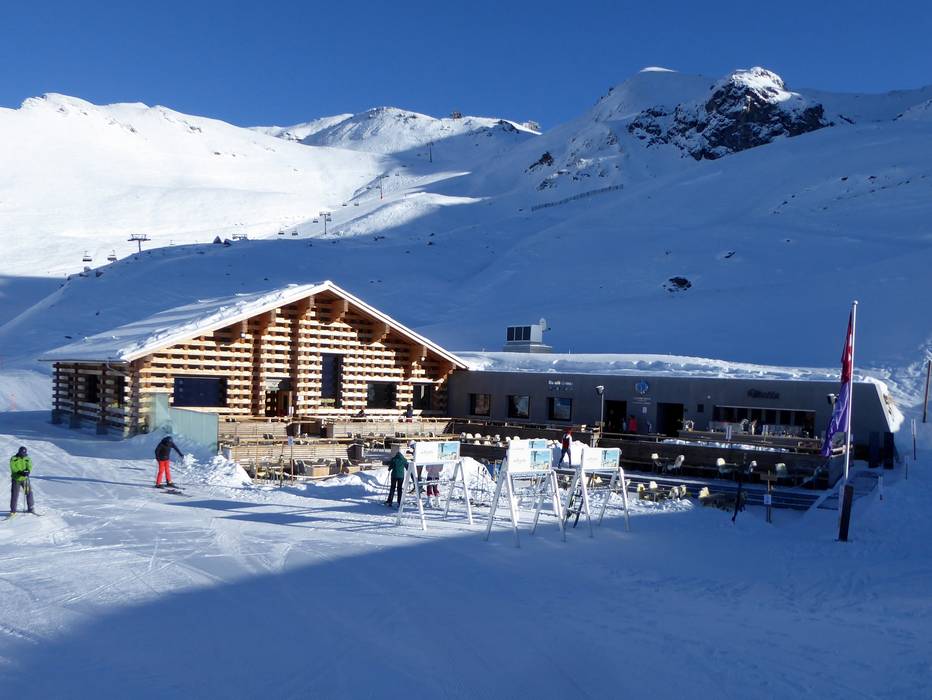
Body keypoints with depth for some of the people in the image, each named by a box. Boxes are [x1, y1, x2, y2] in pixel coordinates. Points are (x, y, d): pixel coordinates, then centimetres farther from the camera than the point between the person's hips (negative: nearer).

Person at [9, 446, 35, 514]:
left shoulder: (27, 459, 3)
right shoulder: (13, 459, -5)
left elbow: (29, 466, -9)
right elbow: (13, 469, -15)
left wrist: (27, 471, -31)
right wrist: (21, 473, -30)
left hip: (25, 479, 2)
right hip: (16, 479, -2)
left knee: (29, 493, 1)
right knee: (14, 495, -1)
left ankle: (30, 508, 13)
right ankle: (13, 511, 10)